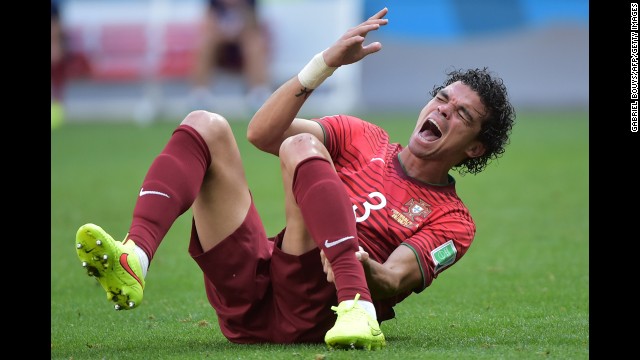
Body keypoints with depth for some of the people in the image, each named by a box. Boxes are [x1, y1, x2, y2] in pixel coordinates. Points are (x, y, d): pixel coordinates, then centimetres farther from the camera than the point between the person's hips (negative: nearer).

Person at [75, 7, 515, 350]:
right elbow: (262, 133, 10)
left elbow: (395, 281, -7)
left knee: (300, 146, -22)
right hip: (244, 294, 5)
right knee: (206, 126, -9)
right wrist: (326, 63, 0)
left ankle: (356, 310, -44)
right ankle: (134, 260, -36)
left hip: (307, 316, -5)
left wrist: (360, 265, -31)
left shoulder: (452, 222, 12)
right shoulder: (363, 139, 24)